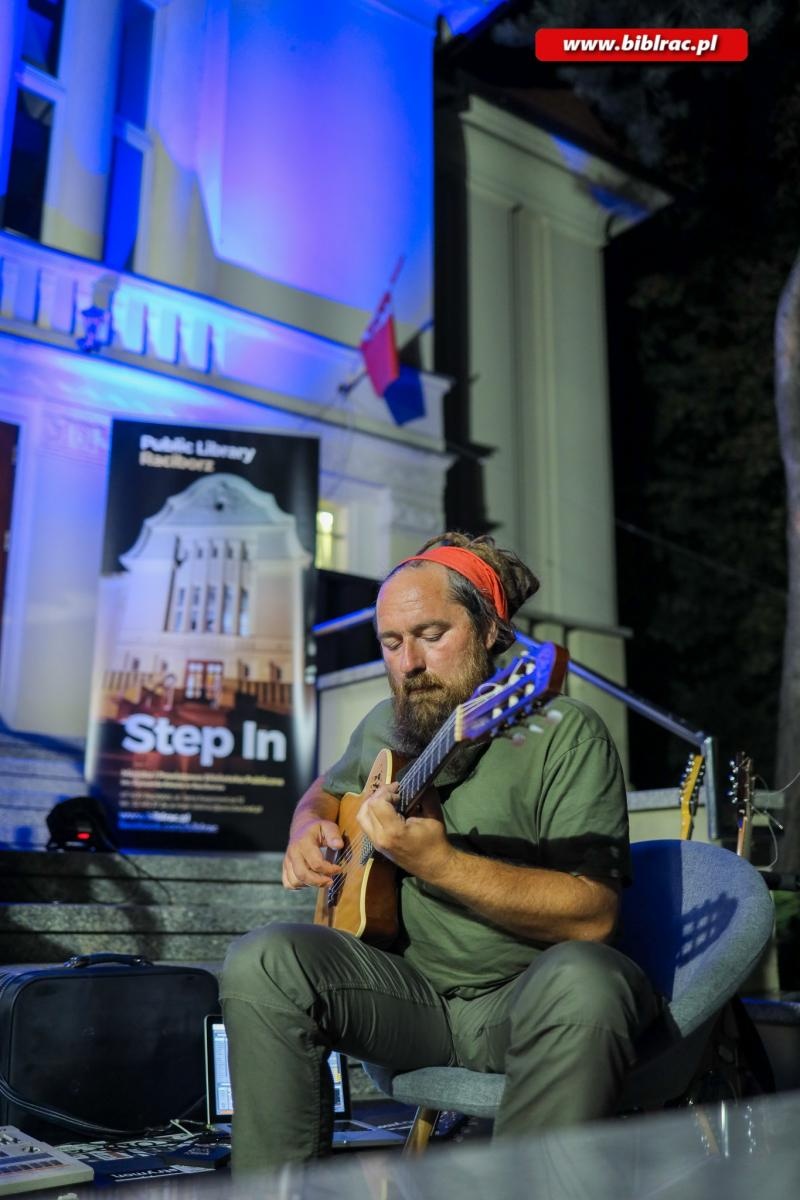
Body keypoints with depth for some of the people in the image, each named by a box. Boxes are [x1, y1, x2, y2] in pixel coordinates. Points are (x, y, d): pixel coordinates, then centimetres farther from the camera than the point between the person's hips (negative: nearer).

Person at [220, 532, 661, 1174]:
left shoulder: (563, 732, -10)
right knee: (261, 962, -18)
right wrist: (310, 830, 5)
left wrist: (437, 861, -28)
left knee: (583, 979, -37)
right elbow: (327, 790, 30)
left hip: (526, 995, -4)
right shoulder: (385, 725, 8)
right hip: (412, 989, 5)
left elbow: (593, 916, -19)